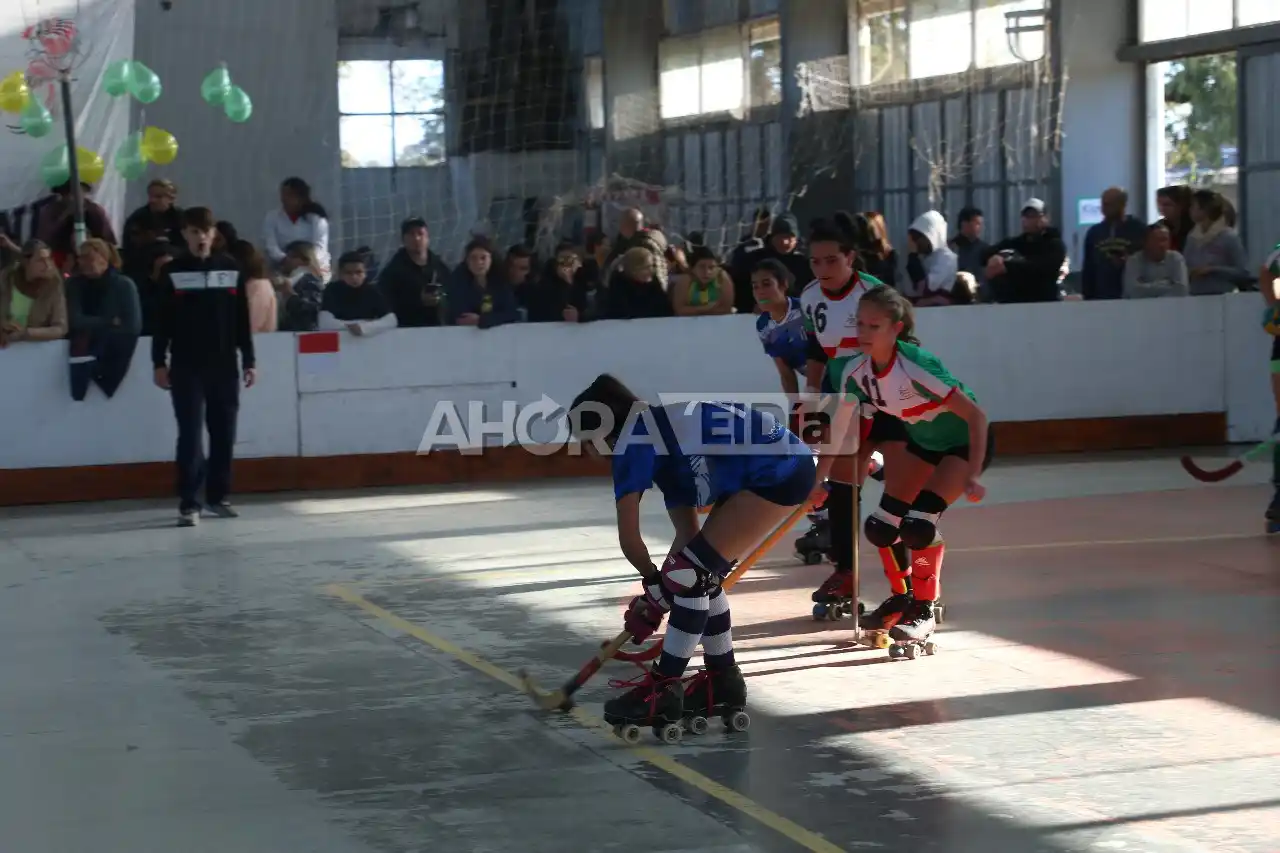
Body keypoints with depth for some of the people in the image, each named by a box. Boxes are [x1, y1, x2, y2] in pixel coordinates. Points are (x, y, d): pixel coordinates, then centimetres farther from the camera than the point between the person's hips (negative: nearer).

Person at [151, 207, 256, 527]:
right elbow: (162, 321, 0)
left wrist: (248, 360, 6)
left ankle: (218, 496, 19)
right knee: (190, 433, -7)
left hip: (224, 365, 3)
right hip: (186, 366, -3)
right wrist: (159, 362, -4)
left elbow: (242, 318, 8)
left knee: (224, 432, 6)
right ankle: (188, 503, -6)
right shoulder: (173, 272, -1)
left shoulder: (231, 268, 5)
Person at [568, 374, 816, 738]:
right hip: (787, 464, 10)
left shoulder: (632, 440, -6)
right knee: (699, 575, 15)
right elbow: (689, 533, 19)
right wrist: (659, 593, 16)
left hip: (780, 474, -10)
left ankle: (662, 690, 2)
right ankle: (722, 682, 25)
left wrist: (653, 581, 12)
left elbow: (628, 537, -5)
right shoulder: (660, 432, 20)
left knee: (691, 574, -5)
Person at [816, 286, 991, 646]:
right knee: (882, 523, 1)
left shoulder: (915, 365, -35)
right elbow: (840, 430, -2)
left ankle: (924, 611, -4)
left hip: (966, 441, -7)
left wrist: (972, 475, -35)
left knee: (919, 523, -22)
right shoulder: (855, 370, -16)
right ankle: (901, 597, 25)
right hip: (920, 439, 7)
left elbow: (976, 416, -31)